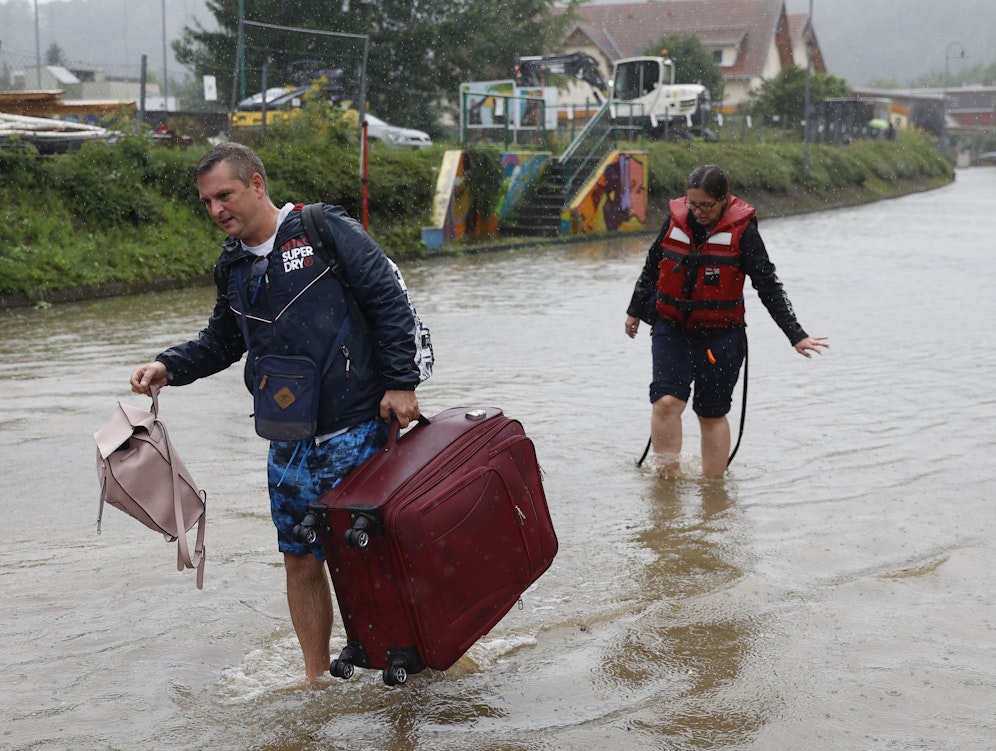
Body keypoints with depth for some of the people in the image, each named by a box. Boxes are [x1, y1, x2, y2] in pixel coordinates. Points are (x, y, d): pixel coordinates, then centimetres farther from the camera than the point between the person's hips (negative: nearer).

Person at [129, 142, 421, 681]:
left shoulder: (327, 231, -5)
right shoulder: (232, 267, 13)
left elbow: (390, 303, -6)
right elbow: (221, 342, 27)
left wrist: (400, 383, -10)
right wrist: (168, 367, 10)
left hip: (357, 430, -5)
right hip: (289, 443, 6)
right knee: (301, 560, 9)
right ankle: (316, 678, 22)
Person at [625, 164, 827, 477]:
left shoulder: (742, 229, -10)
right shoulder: (676, 219, -1)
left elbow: (769, 287, -5)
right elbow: (652, 268, 16)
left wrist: (796, 335, -9)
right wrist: (635, 310, 28)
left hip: (720, 336, -2)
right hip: (671, 328, 2)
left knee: (712, 414, 6)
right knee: (666, 401, -15)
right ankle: (666, 479, -3)